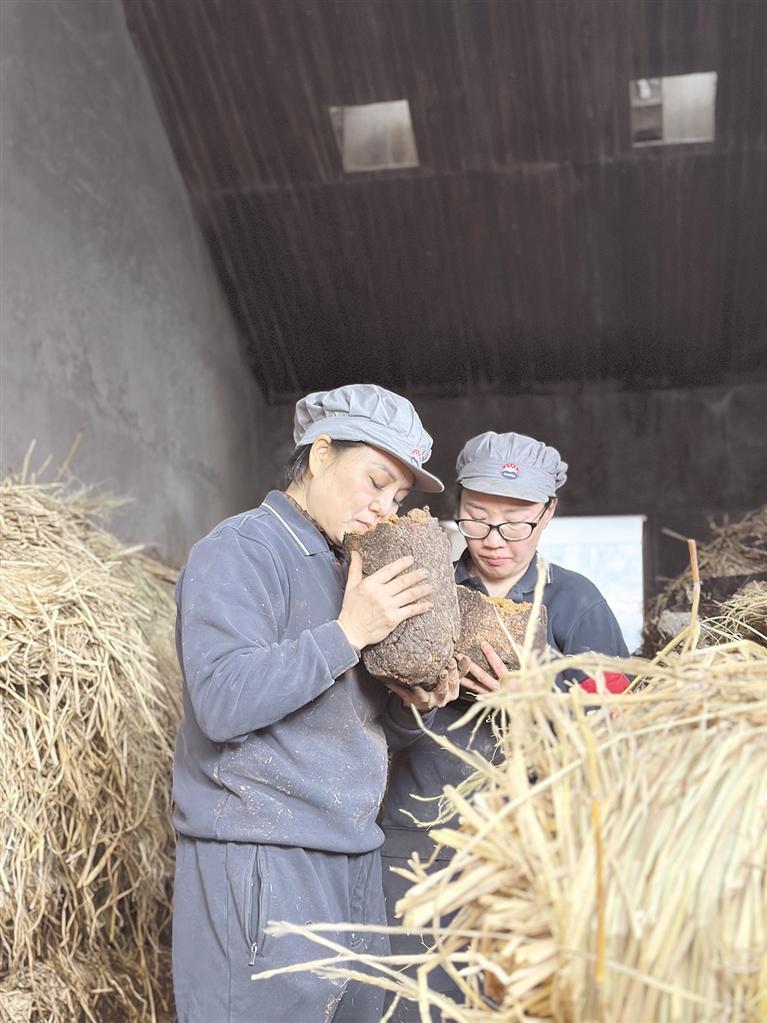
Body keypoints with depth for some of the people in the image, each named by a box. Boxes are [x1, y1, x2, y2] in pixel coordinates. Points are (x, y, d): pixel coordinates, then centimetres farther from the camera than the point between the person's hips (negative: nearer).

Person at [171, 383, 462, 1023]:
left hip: (354, 857, 8)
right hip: (259, 861, -8)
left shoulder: (354, 568, 17)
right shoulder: (241, 551, -9)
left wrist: (413, 705, 0)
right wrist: (347, 633, -20)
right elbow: (222, 700, -22)